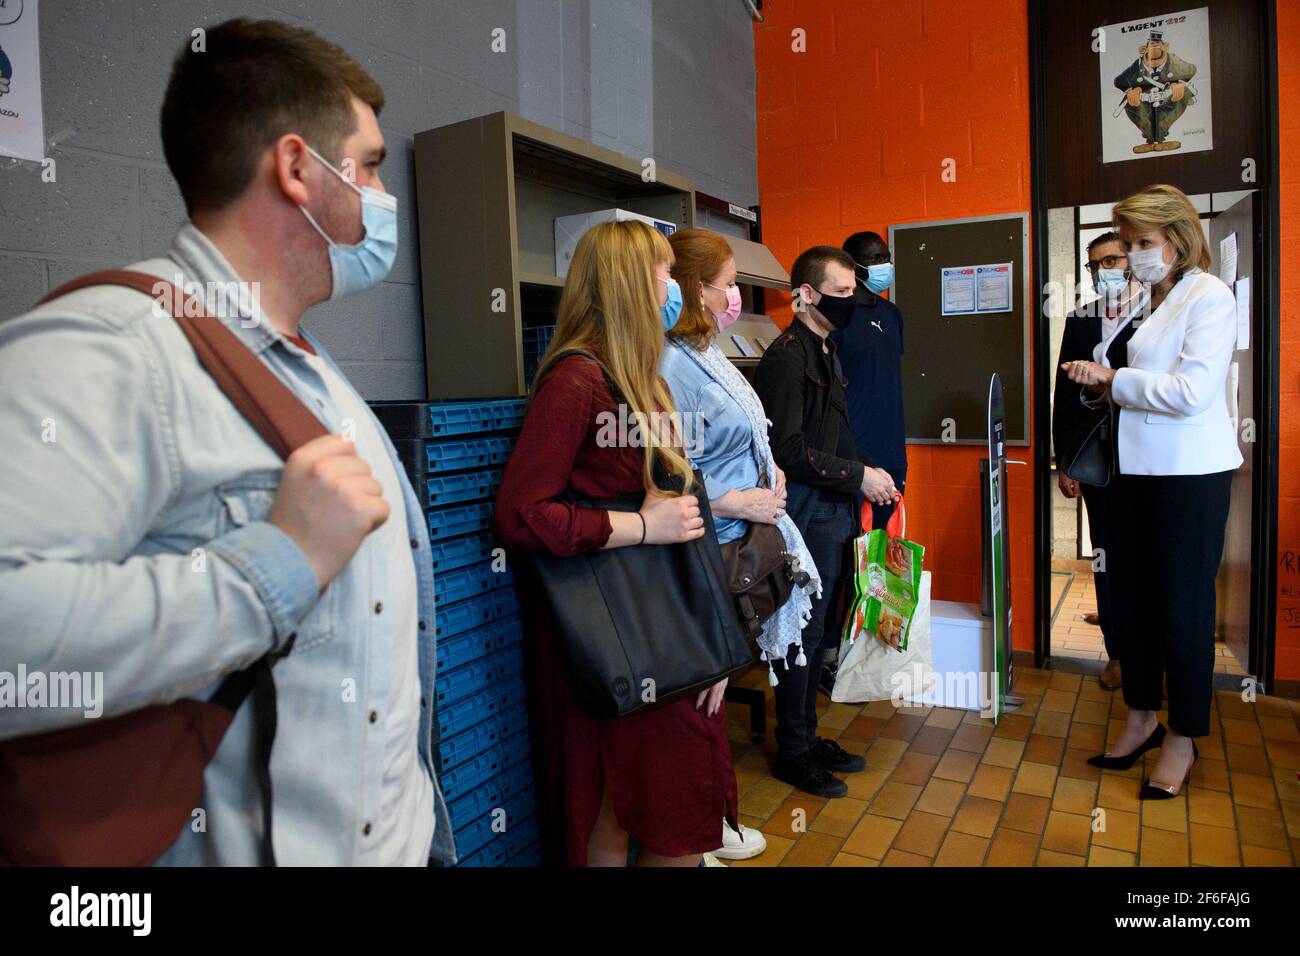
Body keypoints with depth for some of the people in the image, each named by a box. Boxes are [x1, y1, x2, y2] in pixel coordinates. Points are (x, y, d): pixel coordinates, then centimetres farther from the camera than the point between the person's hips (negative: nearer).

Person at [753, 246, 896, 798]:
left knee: (819, 633, 16)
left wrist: (868, 470, 8)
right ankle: (792, 753, 16)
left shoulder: (826, 353, 17)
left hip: (832, 512, 9)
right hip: (806, 512, -9)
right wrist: (858, 476, -15)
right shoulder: (786, 357, -14)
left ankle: (807, 736, 30)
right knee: (803, 636, 1)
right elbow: (787, 449, -20)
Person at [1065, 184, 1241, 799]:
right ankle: (1142, 719, 28)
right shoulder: (1141, 303, 13)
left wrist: (1113, 380, -14)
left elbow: (1192, 391, -20)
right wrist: (1099, 376, -5)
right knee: (1128, 596, 11)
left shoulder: (1209, 297, -9)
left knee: (1183, 604, 3)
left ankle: (1183, 738, 19)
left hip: (1190, 472, -7)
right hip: (1134, 469, 7)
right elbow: (1114, 371, 16)